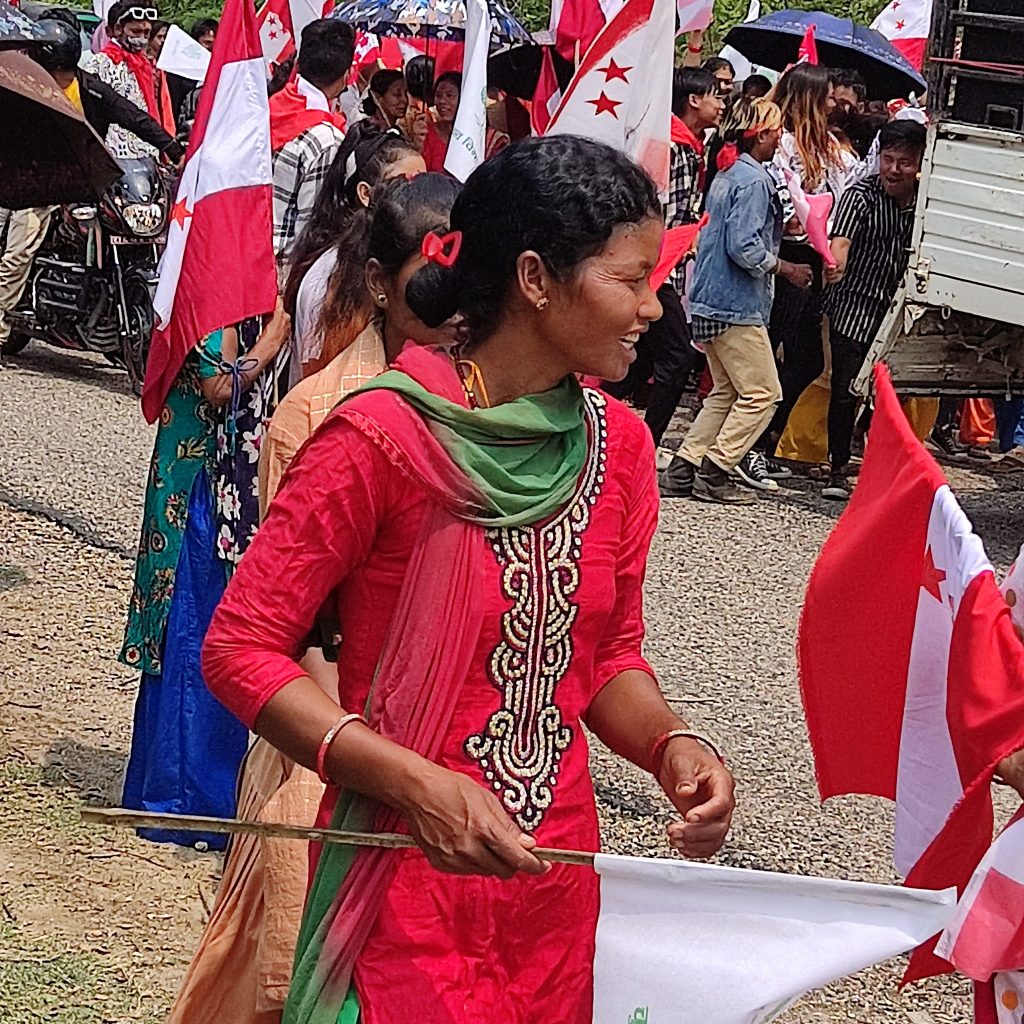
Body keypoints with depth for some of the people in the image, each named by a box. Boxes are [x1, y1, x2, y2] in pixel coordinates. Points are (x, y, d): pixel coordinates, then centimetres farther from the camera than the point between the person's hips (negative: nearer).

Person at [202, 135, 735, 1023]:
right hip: (406, 889, -6)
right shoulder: (385, 436, -17)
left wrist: (669, 745, -9)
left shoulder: (618, 444, 2)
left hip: (555, 884, 6)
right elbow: (240, 649, -14)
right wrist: (416, 783, -25)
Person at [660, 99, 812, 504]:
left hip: (711, 302, 10)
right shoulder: (753, 180, -15)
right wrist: (786, 269, -10)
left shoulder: (727, 174, 15)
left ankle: (682, 471, 11)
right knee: (761, 393, -4)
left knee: (726, 392, 16)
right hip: (736, 304, -10)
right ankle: (714, 473, -4)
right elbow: (745, 248, -22)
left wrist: (780, 224, 21)